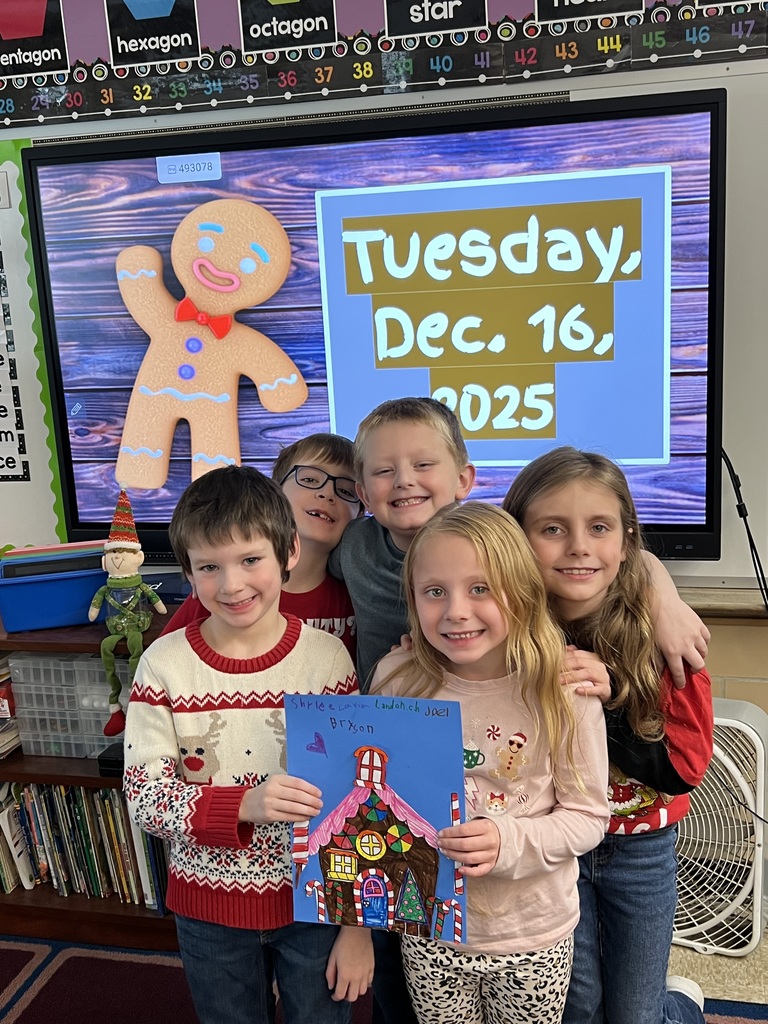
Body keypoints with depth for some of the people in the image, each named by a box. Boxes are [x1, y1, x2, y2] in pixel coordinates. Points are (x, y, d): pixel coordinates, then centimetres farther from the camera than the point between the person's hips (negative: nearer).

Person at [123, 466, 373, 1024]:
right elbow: (143, 798, -13)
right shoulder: (165, 664, -12)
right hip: (209, 906, 1)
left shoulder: (328, 657, -14)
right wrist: (245, 803, -30)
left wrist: (358, 923, -7)